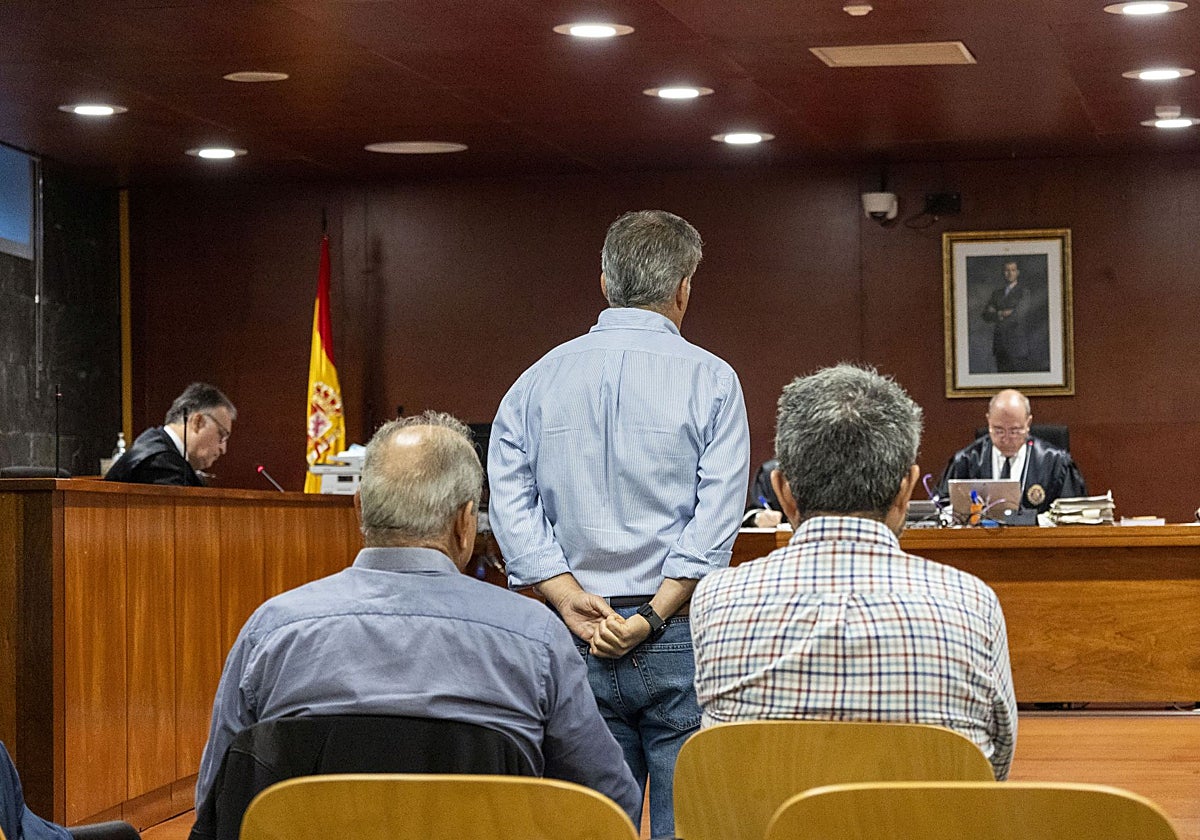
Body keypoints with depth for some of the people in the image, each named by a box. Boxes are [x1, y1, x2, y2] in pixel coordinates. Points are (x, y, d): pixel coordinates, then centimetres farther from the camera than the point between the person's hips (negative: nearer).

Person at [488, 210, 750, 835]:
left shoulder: (540, 379, 7)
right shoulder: (709, 379, -3)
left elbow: (511, 501, -1)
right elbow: (717, 515, -12)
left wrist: (571, 600, -7)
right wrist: (653, 617, -13)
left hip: (577, 641, 3)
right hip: (678, 639, -3)